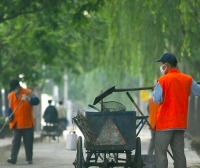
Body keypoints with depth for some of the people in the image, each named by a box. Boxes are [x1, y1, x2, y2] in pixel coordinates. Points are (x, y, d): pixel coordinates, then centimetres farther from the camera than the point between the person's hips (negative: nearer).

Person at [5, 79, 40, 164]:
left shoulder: (28, 92, -5)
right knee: (15, 141, -2)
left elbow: (36, 101, -19)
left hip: (27, 123, -2)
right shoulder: (10, 95, 7)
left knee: (28, 142, 3)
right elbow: (10, 108, 12)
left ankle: (29, 159, 10)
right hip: (16, 123, 2)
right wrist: (8, 117, -7)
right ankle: (13, 158, -7)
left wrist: (28, 99, -39)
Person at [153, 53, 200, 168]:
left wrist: (156, 89, 6)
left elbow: (157, 100, -10)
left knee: (161, 152, -2)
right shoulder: (188, 79, 4)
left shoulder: (163, 80, -10)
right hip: (180, 122, 5)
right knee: (179, 152, 9)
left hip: (165, 122, -5)